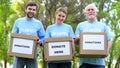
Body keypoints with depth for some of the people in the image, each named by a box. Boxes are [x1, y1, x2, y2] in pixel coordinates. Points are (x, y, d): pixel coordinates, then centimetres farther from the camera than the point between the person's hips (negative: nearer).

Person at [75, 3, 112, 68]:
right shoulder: (80, 25, 14)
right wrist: (78, 38, -14)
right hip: (85, 60, 0)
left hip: (99, 60, 0)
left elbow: (109, 41, 12)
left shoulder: (103, 26, 13)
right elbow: (75, 40, 10)